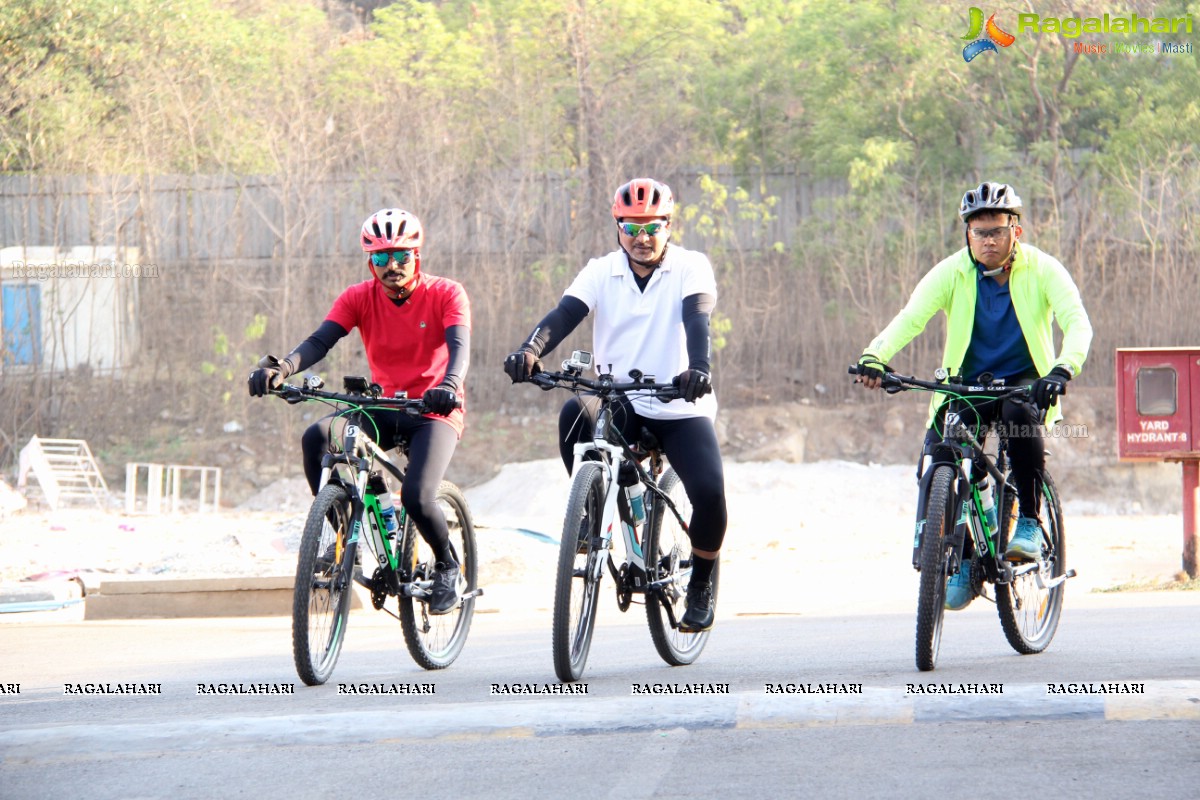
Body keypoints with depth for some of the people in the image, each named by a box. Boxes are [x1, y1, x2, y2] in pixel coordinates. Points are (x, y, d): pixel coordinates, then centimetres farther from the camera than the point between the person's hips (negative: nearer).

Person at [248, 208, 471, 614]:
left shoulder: (446, 295, -10)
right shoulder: (359, 298, -4)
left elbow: (459, 345, -25)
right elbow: (320, 340, -17)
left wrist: (450, 385, -49)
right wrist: (281, 368, -38)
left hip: (434, 412, -3)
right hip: (384, 409, 4)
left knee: (417, 498, -27)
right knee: (316, 436, -26)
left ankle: (447, 566, 6)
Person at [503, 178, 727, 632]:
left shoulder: (690, 268, -4)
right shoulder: (601, 273, 1)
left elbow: (697, 319, -23)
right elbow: (564, 315, -14)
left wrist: (699, 368, -44)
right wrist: (529, 352, -36)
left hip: (681, 407, -1)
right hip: (621, 403, 1)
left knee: (709, 492, -22)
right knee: (575, 413, -33)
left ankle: (700, 584, 8)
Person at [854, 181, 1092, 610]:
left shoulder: (1042, 270, -11)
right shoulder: (952, 273, -9)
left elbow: (1077, 322, -23)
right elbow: (910, 317, -22)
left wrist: (1062, 369, -44)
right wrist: (874, 357, -42)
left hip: (1024, 380, -2)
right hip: (967, 383, 2)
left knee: (1020, 412, -36)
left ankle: (1029, 525, -22)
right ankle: (958, 556, -1)